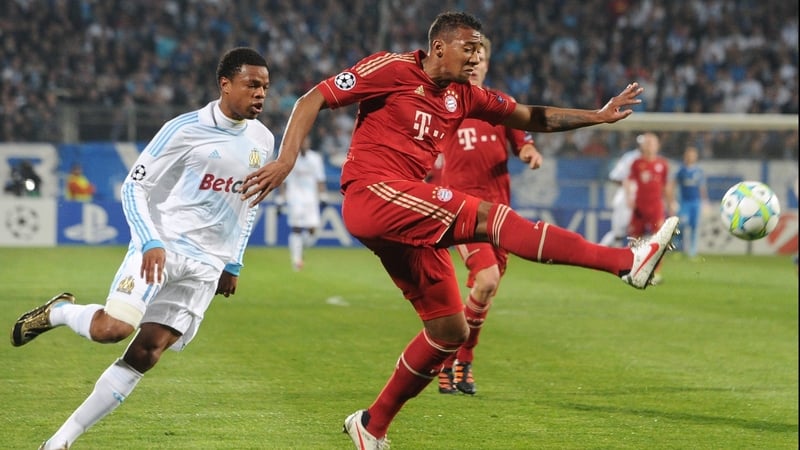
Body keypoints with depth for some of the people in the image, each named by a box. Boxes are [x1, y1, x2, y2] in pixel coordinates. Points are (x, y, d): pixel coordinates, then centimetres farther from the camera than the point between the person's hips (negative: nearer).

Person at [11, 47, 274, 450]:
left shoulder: (263, 140, 9)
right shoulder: (185, 129, -10)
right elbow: (134, 186, -7)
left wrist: (233, 264, 19)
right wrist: (150, 242, -19)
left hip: (206, 265, 5)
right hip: (161, 246, -5)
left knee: (145, 355, -3)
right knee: (113, 328, -25)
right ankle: (58, 312, 10)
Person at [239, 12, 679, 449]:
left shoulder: (464, 97, 17)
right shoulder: (392, 69, -4)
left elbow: (531, 117, 21)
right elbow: (313, 99, -6)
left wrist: (598, 116, 12)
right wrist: (286, 159, -18)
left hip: (410, 221, 9)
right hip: (372, 195, -9)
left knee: (451, 331, 6)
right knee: (489, 216, -22)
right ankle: (627, 261, -32)